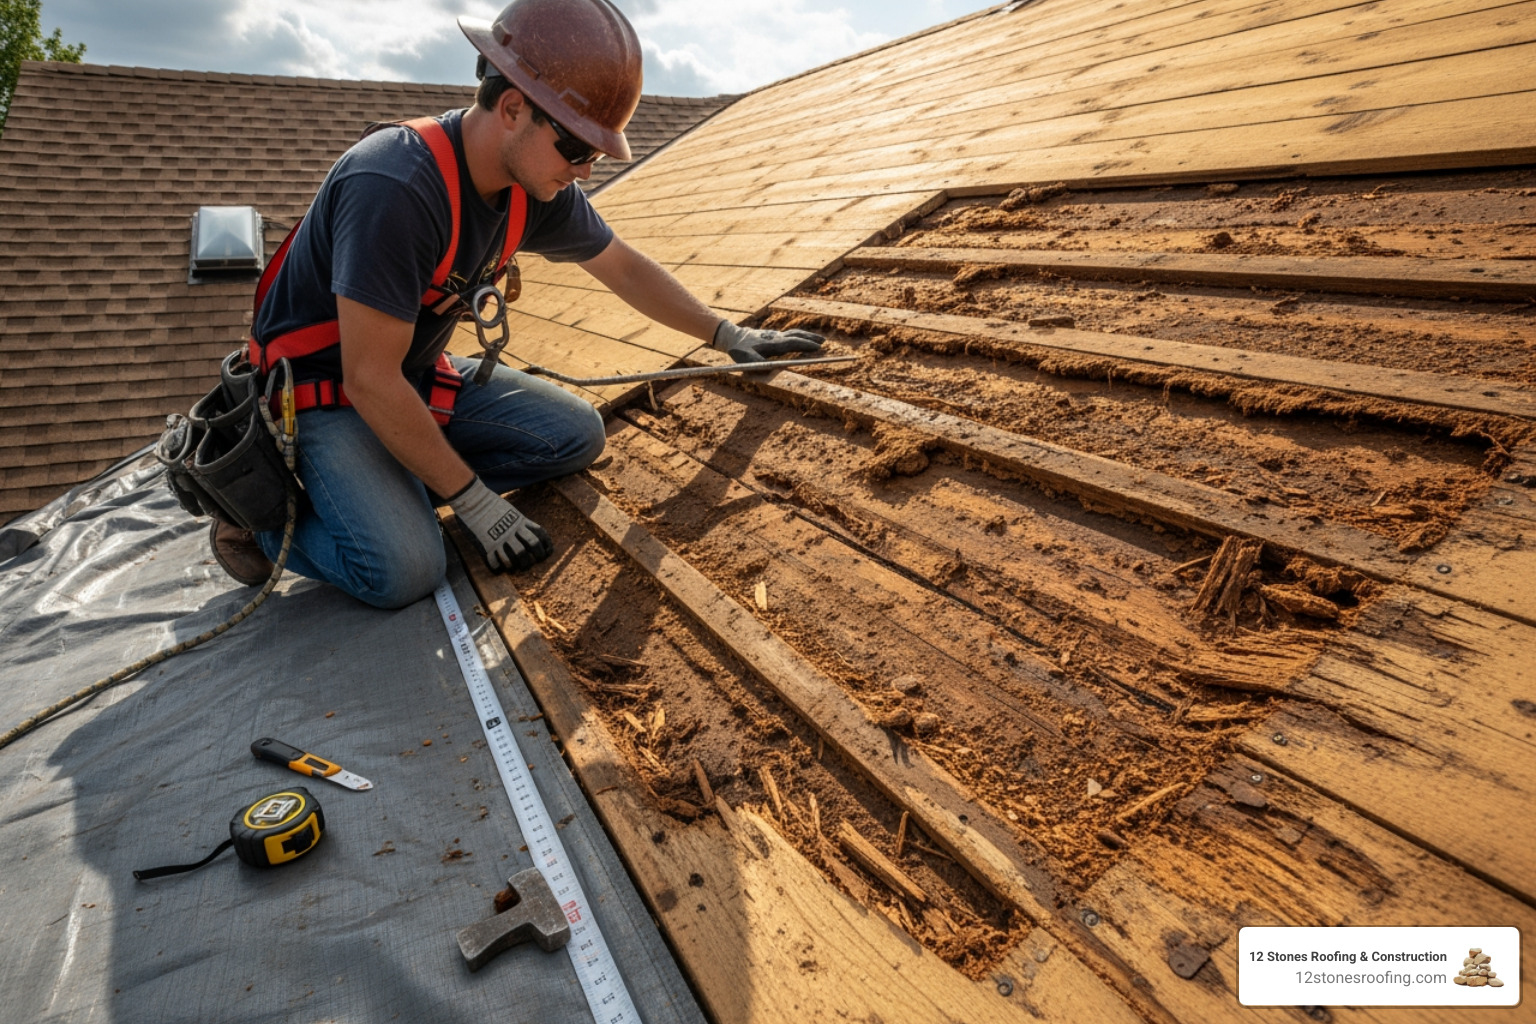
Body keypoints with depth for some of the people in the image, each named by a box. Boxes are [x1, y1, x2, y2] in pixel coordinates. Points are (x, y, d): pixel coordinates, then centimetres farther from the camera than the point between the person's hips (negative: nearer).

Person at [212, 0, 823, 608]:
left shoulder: (538, 190, -8)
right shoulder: (395, 190, -32)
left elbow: (623, 266, 9)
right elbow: (370, 381, -29)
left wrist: (729, 336, 11)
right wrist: (475, 501, -23)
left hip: (420, 375, 8)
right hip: (323, 388, -7)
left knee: (576, 435, -6)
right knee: (406, 570, -27)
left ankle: (388, 493, -2)